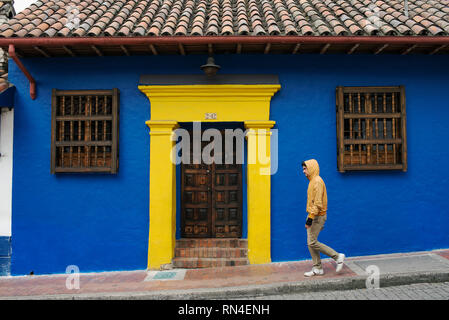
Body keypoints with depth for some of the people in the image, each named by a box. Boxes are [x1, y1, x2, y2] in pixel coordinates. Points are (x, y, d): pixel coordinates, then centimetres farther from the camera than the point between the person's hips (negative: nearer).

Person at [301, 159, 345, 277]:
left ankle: (338, 256, 4)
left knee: (312, 242, -7)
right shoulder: (312, 181, 15)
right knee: (310, 243, 9)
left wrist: (310, 218, -23)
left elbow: (318, 203, -21)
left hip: (317, 216, -10)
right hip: (313, 215, 10)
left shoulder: (317, 181, -16)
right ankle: (317, 268, 16)